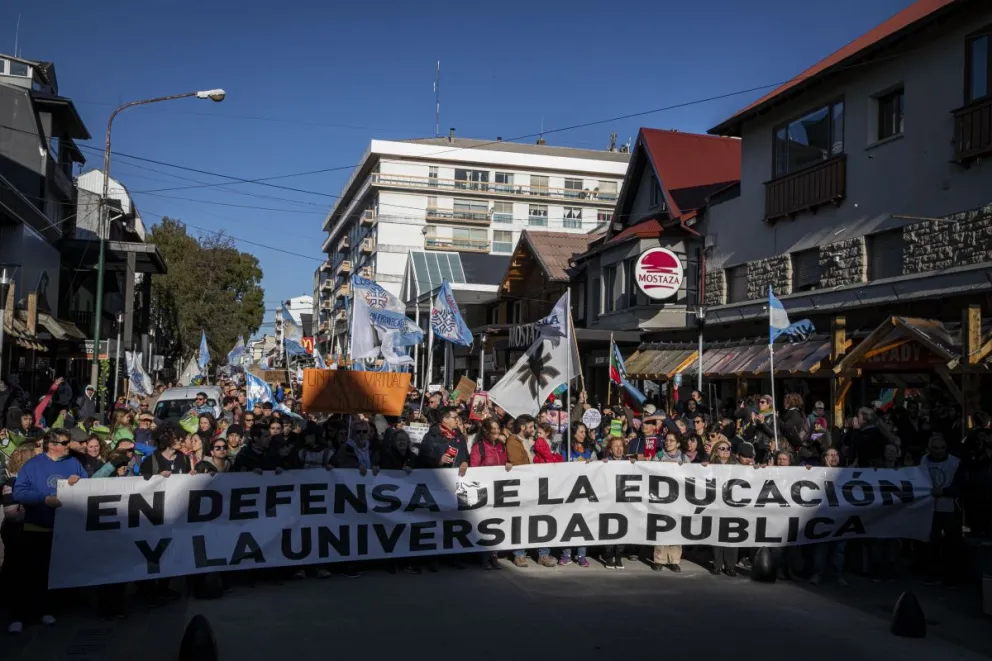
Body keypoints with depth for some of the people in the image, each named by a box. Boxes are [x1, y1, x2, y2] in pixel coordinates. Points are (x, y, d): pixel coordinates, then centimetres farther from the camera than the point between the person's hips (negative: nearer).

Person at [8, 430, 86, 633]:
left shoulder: (73, 463, 4)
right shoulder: (32, 465, -6)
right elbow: (18, 492, -13)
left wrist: (79, 481, -15)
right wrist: (44, 499, -23)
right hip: (36, 528, -3)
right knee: (27, 572, -2)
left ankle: (45, 610, 26)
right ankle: (18, 615, 5)